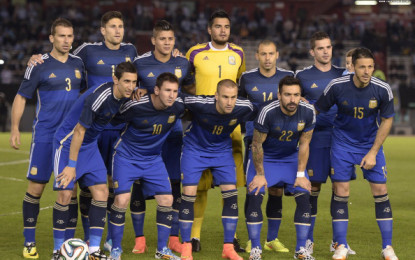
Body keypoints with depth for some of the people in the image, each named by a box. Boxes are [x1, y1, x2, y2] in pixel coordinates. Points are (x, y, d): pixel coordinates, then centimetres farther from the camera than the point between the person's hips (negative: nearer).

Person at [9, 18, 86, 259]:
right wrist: (15, 128, -7)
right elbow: (21, 97, 0)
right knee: (36, 187, -4)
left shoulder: (78, 64, 7)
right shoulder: (39, 65, -4)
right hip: (45, 135, -4)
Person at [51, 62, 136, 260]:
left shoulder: (124, 96, -7)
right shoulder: (98, 97, -29)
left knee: (101, 191, -4)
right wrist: (71, 165, -20)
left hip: (90, 145, 7)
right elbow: (79, 131, -23)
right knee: (65, 194, -10)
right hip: (68, 141, -7)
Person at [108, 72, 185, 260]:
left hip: (153, 159, 4)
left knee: (167, 200, -4)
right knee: (122, 199, -15)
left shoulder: (178, 107, -13)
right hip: (126, 157, -4)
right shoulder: (135, 106, -25)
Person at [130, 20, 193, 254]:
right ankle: (140, 239, 8)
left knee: (176, 183, 1)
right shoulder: (140, 63, -3)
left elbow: (190, 88, 21)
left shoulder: (183, 64, 4)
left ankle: (174, 238, 12)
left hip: (173, 130, 2)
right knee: (140, 183, -3)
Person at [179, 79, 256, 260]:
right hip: (195, 149, -2)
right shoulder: (199, 104, -30)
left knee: (231, 193, -9)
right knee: (189, 193, -10)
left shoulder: (244, 108, -22)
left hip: (222, 150, 2)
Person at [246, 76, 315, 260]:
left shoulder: (308, 112, -19)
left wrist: (300, 174, -8)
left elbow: (304, 144, -7)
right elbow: (257, 144, -18)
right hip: (265, 158, -3)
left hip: (291, 158, 3)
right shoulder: (268, 112, -29)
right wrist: (260, 174, -13)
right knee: (254, 195, -18)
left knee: (304, 196, -11)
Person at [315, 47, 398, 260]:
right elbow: (316, 110, -4)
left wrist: (373, 152, -8)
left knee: (380, 191, -4)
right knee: (340, 192, -5)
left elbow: (387, 121, -4)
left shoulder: (382, 89, -17)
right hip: (343, 143, 0)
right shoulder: (336, 86, -18)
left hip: (371, 144, 1)